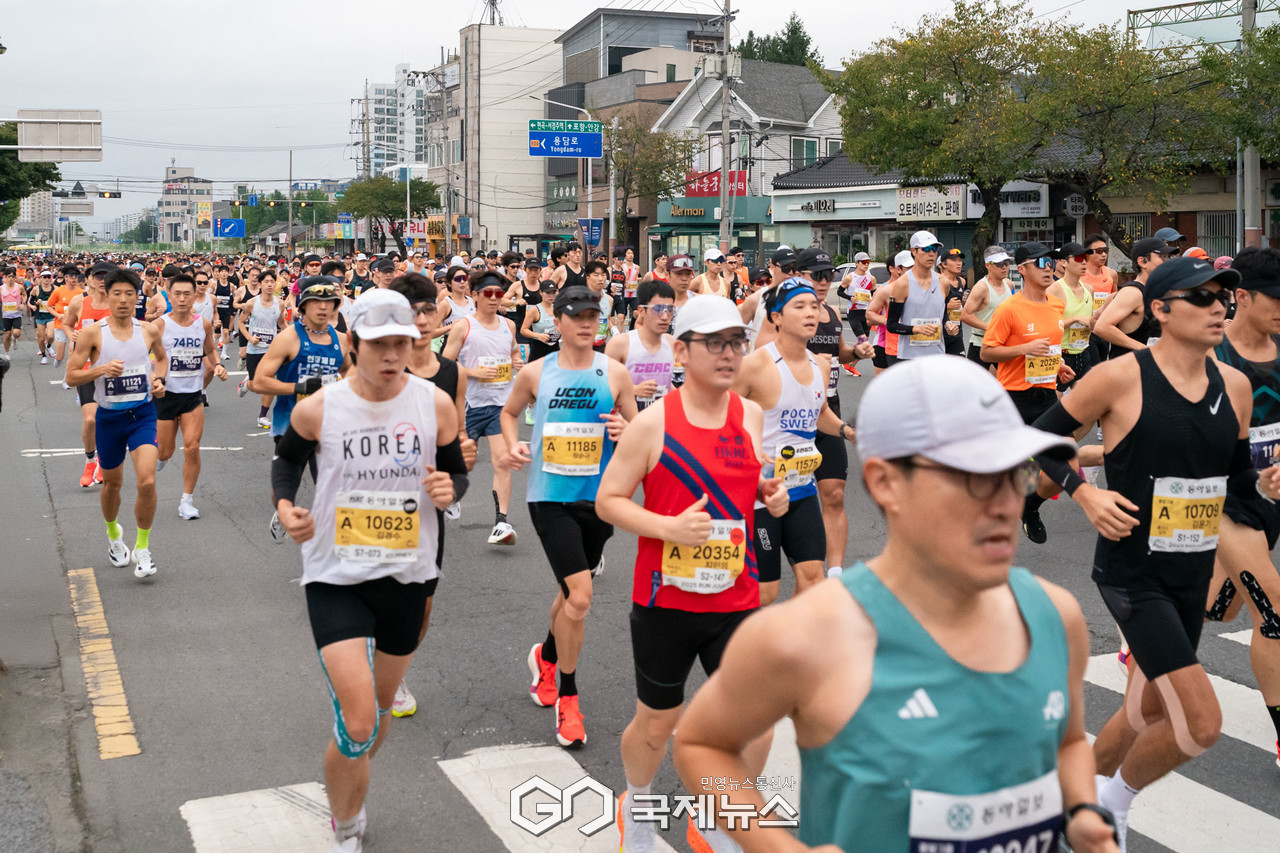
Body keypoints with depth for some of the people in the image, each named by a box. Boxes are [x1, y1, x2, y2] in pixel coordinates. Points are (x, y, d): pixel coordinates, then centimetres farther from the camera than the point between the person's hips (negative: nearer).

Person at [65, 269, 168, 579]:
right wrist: (101, 369, -23)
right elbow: (71, 377, -6)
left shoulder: (149, 331, -1)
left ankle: (142, 548, 2)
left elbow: (162, 357, 20)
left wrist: (159, 379, 0)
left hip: (142, 414, 0)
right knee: (112, 483, 16)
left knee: (147, 481, -17)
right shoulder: (92, 332, -9)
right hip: (109, 417, 0)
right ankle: (113, 534, 46)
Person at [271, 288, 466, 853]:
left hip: (408, 576, 3)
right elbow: (288, 458, 9)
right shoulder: (317, 409, -11)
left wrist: (449, 490, -17)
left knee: (381, 707, 21)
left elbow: (457, 472, 6)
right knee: (357, 725, -13)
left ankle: (348, 798, 51)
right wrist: (284, 503, -10)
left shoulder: (436, 405, -8)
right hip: (336, 578, -3)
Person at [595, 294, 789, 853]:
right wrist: (668, 527, -22)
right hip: (664, 599, -3)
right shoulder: (653, 423, -11)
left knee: (755, 723, 0)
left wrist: (773, 495, -3)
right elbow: (608, 500, -7)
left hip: (736, 597, 3)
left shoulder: (751, 415, 2)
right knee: (657, 723, 12)